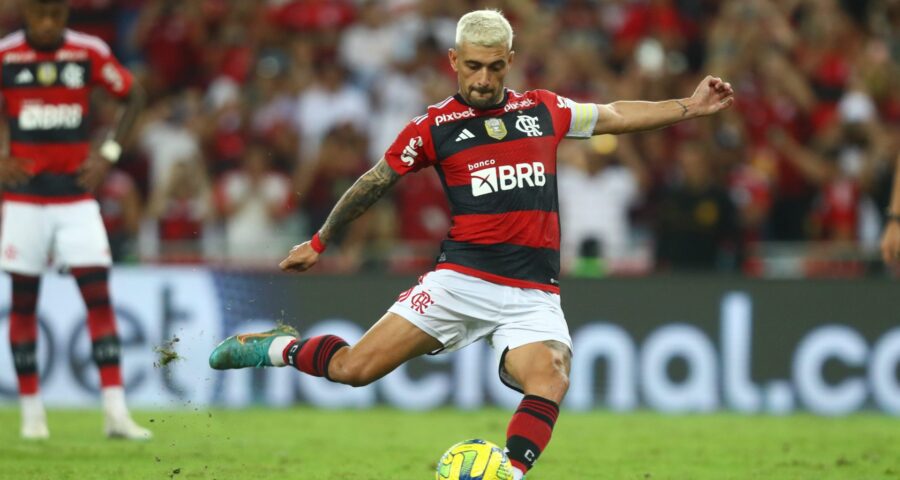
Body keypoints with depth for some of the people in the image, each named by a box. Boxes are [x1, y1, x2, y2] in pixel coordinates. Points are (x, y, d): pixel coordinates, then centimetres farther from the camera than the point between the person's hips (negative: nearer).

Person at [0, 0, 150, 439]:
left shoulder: (90, 53, -3)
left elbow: (132, 97, 11)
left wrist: (108, 153, 0)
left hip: (77, 197, 0)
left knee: (98, 295, -7)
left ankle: (115, 411, -9)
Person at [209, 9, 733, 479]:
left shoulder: (544, 110, 12)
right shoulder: (434, 126, 4)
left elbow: (616, 116, 26)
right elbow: (374, 183, 15)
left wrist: (690, 107, 21)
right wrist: (318, 243, 23)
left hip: (533, 295, 2)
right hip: (462, 281, -2)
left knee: (549, 382, -29)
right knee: (354, 368, -9)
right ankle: (279, 348, 20)